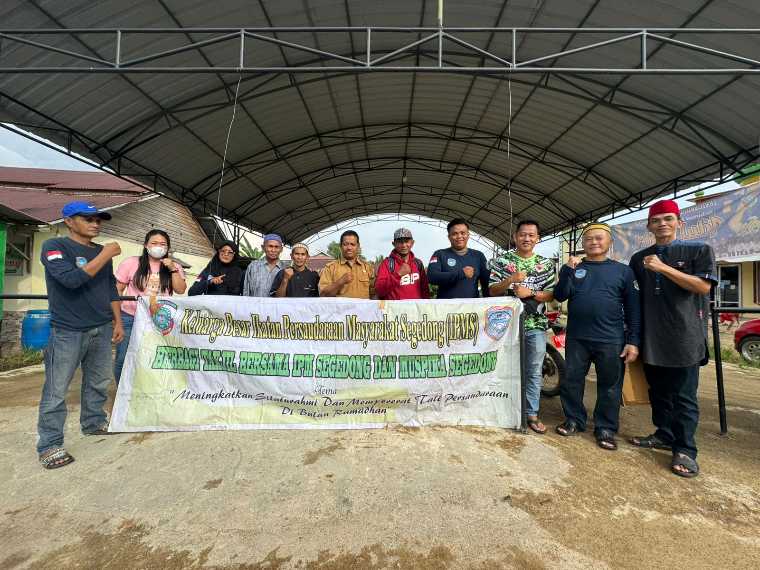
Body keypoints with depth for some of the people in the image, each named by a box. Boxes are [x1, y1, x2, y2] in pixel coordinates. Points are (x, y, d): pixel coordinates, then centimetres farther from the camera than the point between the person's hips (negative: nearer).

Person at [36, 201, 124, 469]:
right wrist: (104, 256, -17)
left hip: (102, 329, 6)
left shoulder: (101, 251, 12)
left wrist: (118, 321, 12)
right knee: (56, 390, 1)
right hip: (68, 331, -5)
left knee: (99, 382, 13)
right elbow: (71, 279, -22)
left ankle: (94, 423, 30)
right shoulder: (54, 246, -5)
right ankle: (49, 445, 12)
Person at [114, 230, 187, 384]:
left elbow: (180, 290, -4)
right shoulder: (131, 263, 0)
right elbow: (117, 289, 4)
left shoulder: (174, 266, 5)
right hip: (130, 318, -1)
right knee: (123, 359, 5)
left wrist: (173, 270, -12)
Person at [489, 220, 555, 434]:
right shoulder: (501, 261, -1)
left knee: (534, 372, 8)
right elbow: (492, 291, -5)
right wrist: (510, 280, -22)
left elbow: (551, 295, 2)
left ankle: (532, 413, 22)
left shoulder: (546, 264, 5)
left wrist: (530, 292, -16)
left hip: (536, 325, 2)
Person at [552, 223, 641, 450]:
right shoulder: (573, 267, 7)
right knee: (571, 381, 9)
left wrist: (633, 340, -3)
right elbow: (560, 296, -4)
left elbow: (633, 308, 3)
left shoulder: (623, 270, 5)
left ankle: (605, 428, 23)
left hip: (611, 340, -1)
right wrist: (568, 270, -16)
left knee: (610, 386, 8)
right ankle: (574, 419, 26)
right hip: (577, 338, 1)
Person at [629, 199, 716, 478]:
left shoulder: (699, 250, 2)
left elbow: (703, 286, -9)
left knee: (684, 396, 1)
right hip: (652, 337, 4)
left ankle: (685, 450, 11)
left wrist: (664, 268, -18)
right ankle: (665, 435, 27)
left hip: (685, 336, -4)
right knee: (658, 392, 13)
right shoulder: (639, 258, 12)